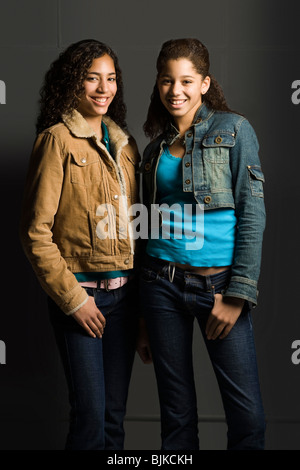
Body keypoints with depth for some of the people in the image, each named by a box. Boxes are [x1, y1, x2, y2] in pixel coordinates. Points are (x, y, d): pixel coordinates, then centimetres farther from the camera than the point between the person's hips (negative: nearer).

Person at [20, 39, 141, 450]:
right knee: (91, 414, -2)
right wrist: (72, 297, -11)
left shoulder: (124, 143, 12)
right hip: (80, 291, -5)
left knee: (115, 412, 12)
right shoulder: (57, 140, -6)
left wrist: (141, 288, 10)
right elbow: (36, 232, -9)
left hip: (124, 290, 5)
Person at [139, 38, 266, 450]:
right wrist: (143, 309, 14)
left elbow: (252, 215, -5)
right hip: (162, 285, 4)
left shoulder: (233, 130, 1)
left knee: (248, 416, -3)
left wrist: (238, 295, -12)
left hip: (218, 283, -3)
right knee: (177, 414, 9)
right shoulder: (155, 147, 13)